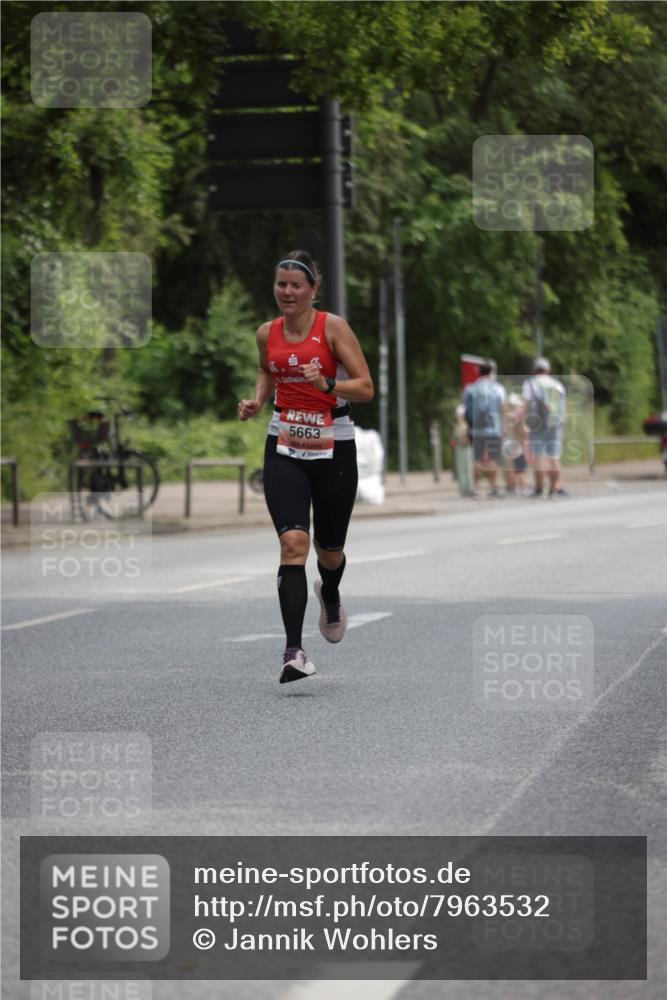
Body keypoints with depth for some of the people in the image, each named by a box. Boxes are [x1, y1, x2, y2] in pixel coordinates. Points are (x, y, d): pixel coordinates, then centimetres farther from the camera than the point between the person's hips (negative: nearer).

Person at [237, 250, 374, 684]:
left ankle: (330, 595, 51)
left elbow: (366, 388, -12)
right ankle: (294, 652, -22)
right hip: (284, 448, 2)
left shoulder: (333, 327, -10)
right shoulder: (267, 333, 2)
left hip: (333, 448, -2)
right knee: (293, 542, -18)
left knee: (329, 550, 12)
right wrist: (257, 401, 5)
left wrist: (327, 384, -28)